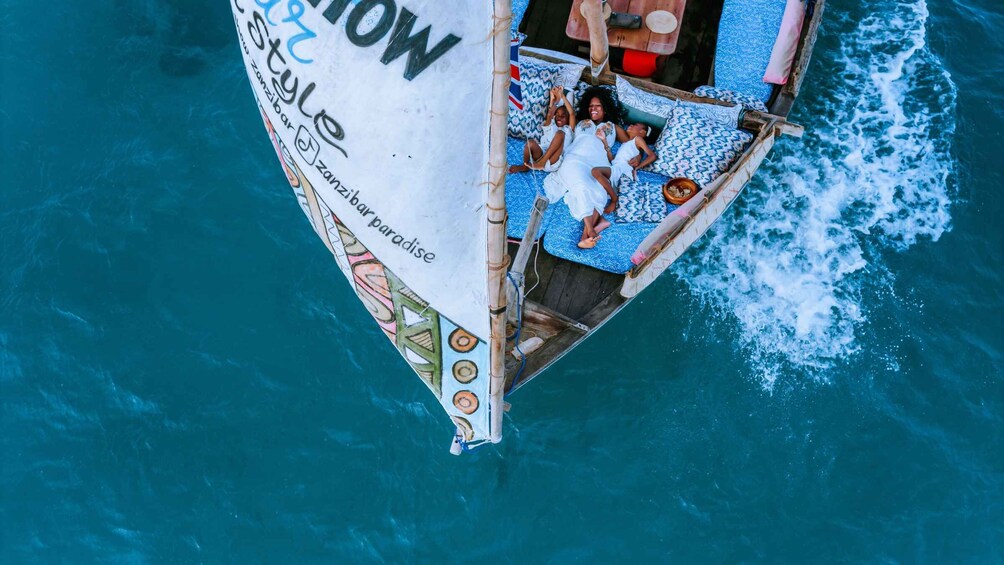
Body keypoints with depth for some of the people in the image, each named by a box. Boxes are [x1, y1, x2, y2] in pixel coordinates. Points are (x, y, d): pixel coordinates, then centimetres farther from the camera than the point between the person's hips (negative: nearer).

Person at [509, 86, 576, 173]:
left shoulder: (568, 129, 22)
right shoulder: (551, 126, 29)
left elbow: (571, 113, 8)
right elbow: (550, 114, 8)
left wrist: (562, 96, 2)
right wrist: (553, 99, -4)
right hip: (541, 154, 2)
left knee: (560, 133, -26)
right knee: (531, 142, -30)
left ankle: (542, 162, -33)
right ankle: (525, 166, -7)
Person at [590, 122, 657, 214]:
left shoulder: (638, 139, 14)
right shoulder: (626, 144, 36)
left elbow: (652, 156, 1)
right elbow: (612, 158, 25)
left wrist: (636, 168, -6)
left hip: (621, 168, -8)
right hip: (615, 168, 8)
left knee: (596, 171, -32)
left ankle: (614, 199, -24)